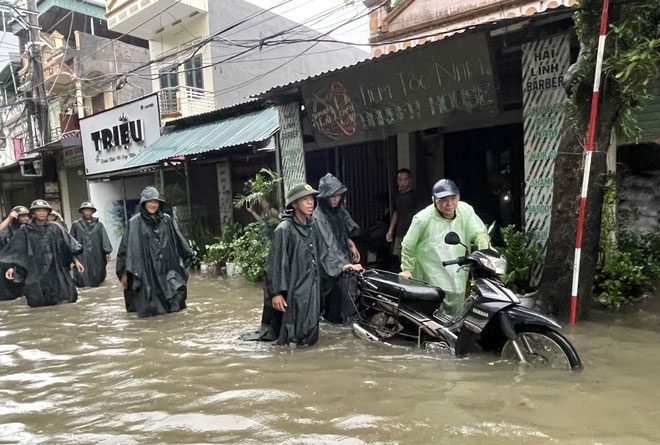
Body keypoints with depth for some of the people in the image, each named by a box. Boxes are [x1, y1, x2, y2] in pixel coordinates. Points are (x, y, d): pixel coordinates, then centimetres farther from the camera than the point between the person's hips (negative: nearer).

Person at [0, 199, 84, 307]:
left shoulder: (55, 228, 5)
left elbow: (68, 246, 6)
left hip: (56, 268, 1)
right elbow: (16, 251, 1)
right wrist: (12, 267, -10)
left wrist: (75, 261, 1)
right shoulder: (25, 230, 2)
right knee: (37, 301, -5)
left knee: (68, 296, -5)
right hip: (35, 270, -1)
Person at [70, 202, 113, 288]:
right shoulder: (76, 225, 5)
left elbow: (104, 238, 0)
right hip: (82, 255, -1)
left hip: (96, 255, 1)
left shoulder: (98, 224, 7)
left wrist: (107, 252, -8)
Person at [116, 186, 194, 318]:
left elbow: (179, 242, 13)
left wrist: (187, 257, 11)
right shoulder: (134, 223, -2)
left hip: (166, 268, 3)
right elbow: (126, 248, -2)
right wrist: (124, 272, -5)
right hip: (145, 269, -2)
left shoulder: (167, 220, 7)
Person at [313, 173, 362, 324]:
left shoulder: (339, 209, 3)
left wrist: (351, 244, 10)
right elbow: (328, 245, -31)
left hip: (345, 256, 7)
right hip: (330, 265, -7)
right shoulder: (319, 217, -21)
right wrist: (344, 264, -40)